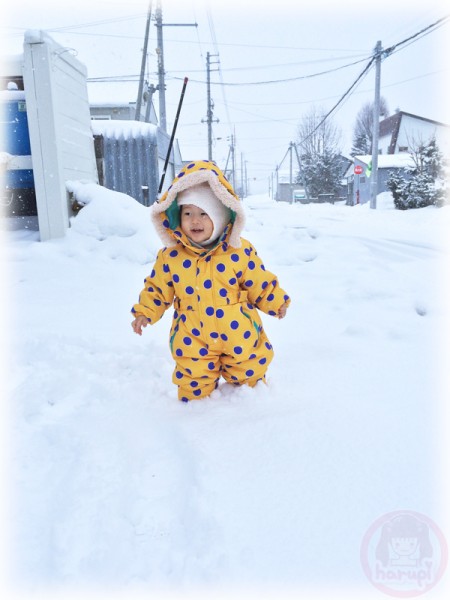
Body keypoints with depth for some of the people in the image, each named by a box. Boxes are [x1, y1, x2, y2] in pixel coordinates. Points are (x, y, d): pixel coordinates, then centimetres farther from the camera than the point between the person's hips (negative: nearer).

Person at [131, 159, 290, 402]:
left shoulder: (240, 252, -8)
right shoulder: (170, 256, -5)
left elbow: (259, 282, 2)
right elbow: (158, 288, 6)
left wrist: (276, 302, -6)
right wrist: (144, 312, -4)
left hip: (238, 335, 0)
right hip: (193, 340, 1)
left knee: (248, 372, 17)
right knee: (194, 385, 10)